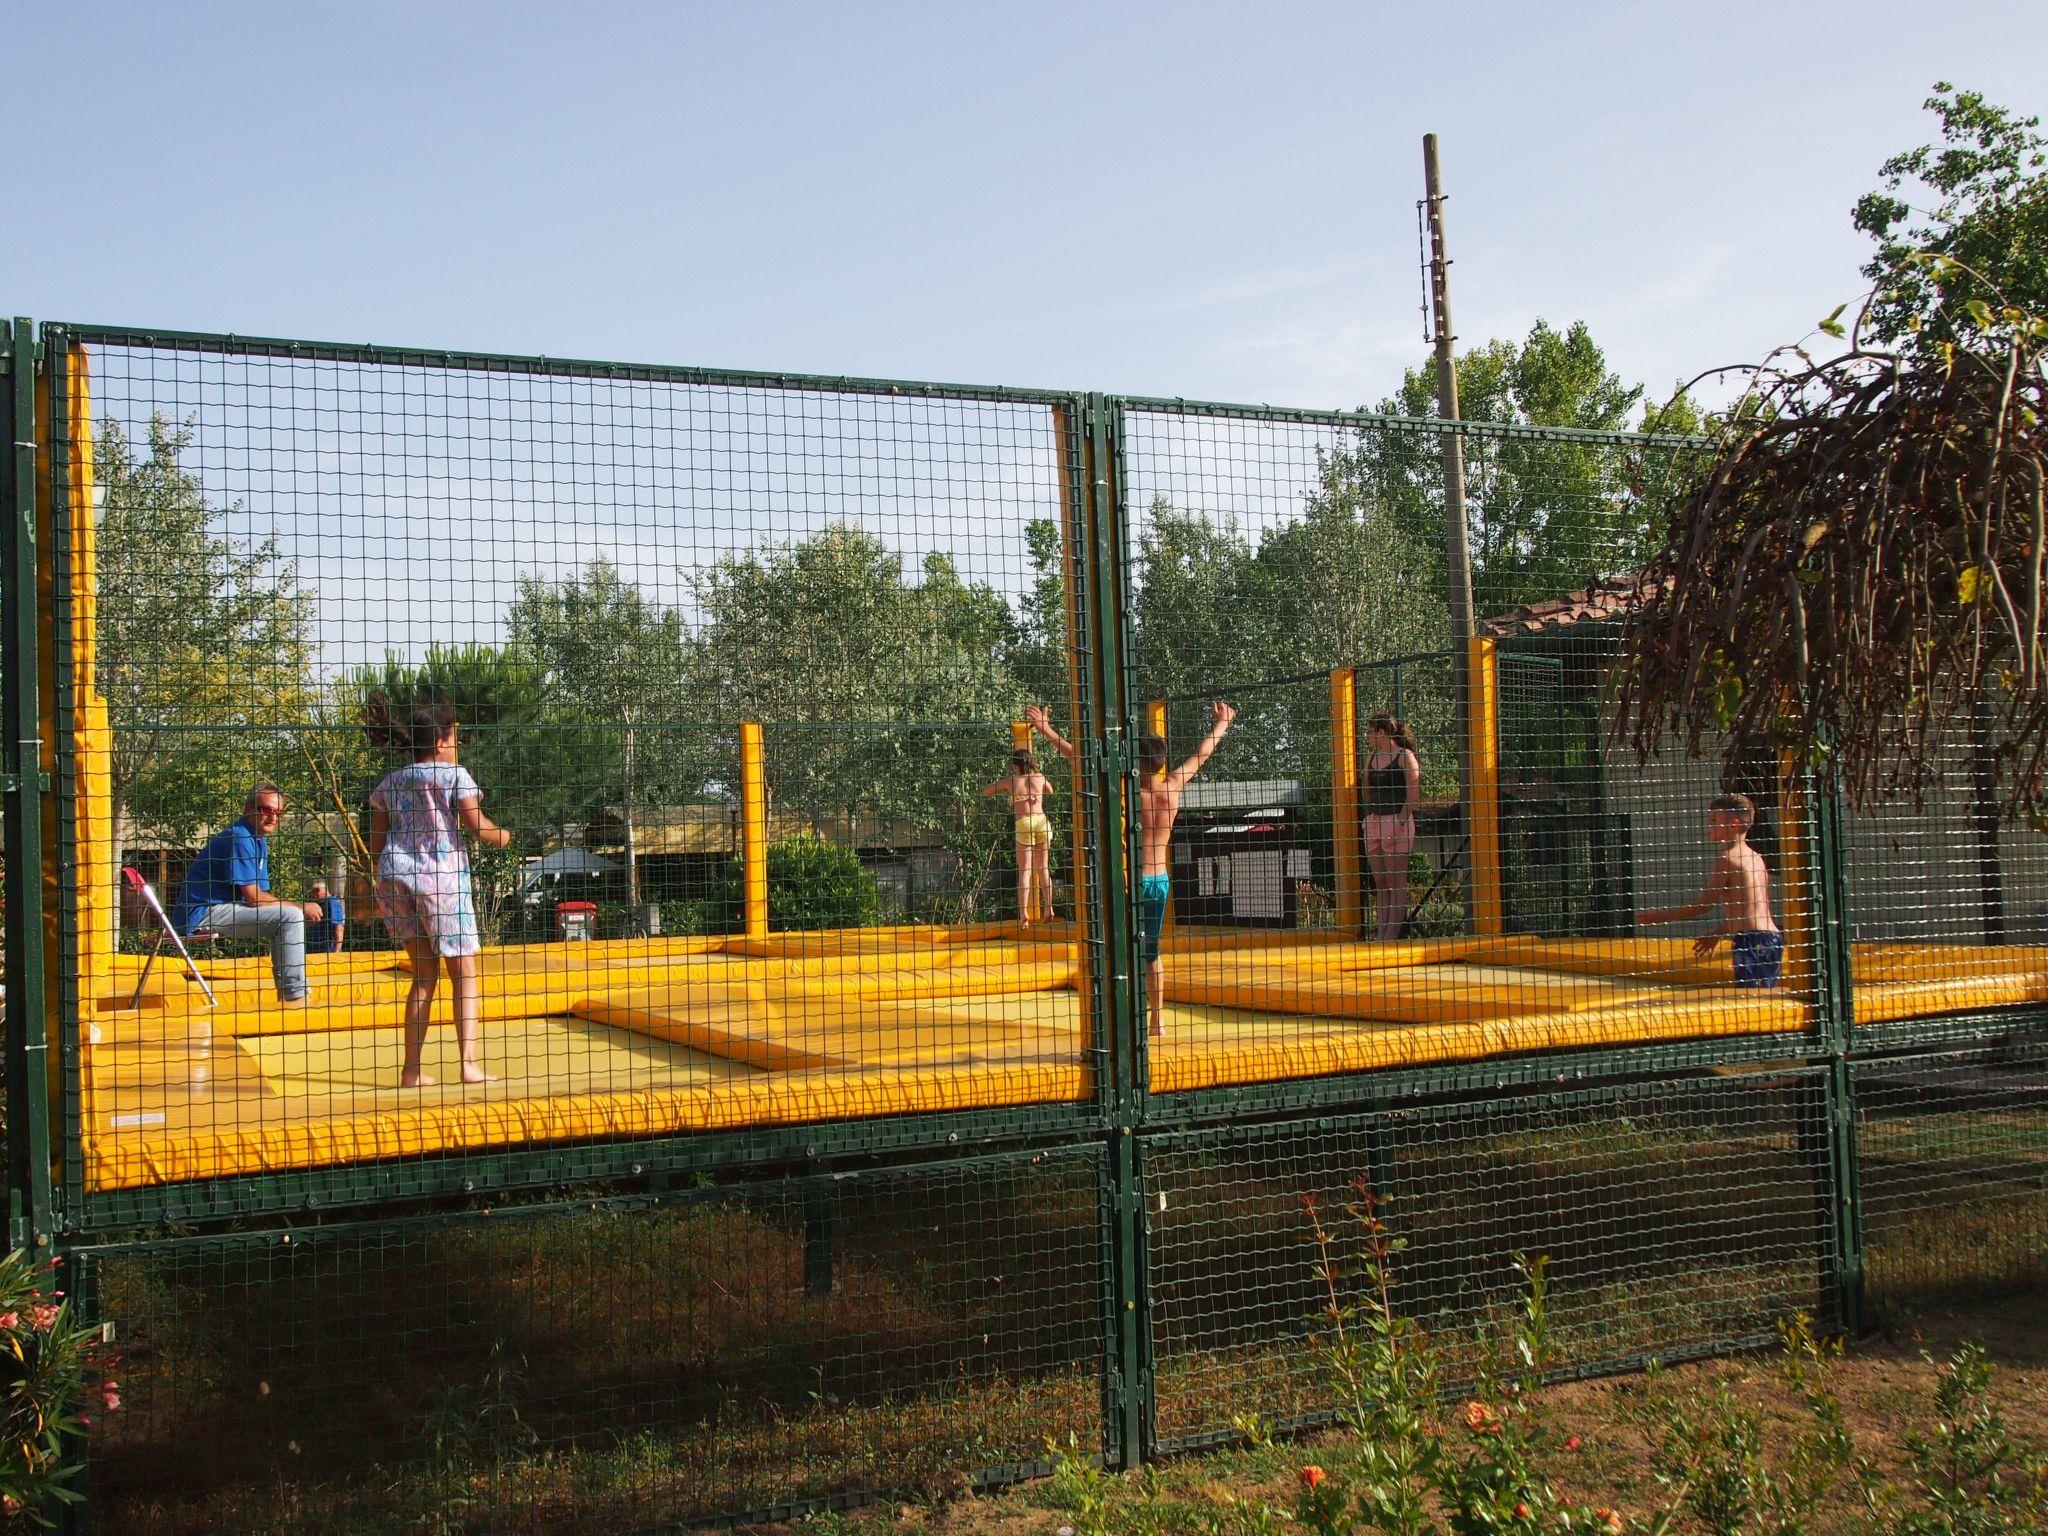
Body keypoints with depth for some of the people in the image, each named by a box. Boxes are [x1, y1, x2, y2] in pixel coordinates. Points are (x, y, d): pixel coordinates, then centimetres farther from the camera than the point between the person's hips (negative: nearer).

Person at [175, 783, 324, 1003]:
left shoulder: (260, 840, 16)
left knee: (287, 916, 18)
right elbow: (253, 897, -19)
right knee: (290, 916, -20)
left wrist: (300, 909, -6)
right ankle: (296, 997, -20)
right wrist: (300, 907, -12)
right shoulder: (239, 838, -16)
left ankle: (286, 996, 18)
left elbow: (261, 895, 12)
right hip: (203, 913, -11)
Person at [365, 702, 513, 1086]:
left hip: (394, 878, 5)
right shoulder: (453, 775, -1)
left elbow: (375, 843, 13)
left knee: (424, 973, 12)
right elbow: (476, 825, -9)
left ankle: (411, 1069, 7)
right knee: (464, 972, 2)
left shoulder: (390, 782, 13)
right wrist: (501, 836, 11)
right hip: (442, 877, -5)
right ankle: (470, 1062, -10)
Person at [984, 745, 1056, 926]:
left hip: (1023, 824, -2)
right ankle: (1048, 908, 6)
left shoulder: (1009, 781, 5)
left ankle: (1024, 915, -7)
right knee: (1043, 868, 13)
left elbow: (984, 793, 18)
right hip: (1042, 821, 2)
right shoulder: (1040, 777, 11)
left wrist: (1001, 788, 32)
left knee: (1025, 871, 0)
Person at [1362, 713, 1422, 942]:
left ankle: (1392, 936, -5)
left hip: (1397, 822, -7)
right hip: (1373, 822, 7)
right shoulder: (1371, 757, 15)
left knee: (1396, 883, -4)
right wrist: (1370, 817, 12)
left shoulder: (1405, 757, -6)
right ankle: (1381, 935, 9)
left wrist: (1400, 822, -16)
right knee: (1379, 883, 7)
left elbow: (1414, 796, -12)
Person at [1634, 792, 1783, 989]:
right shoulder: (1756, 858, 17)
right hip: (1772, 937, 9)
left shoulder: (1726, 858, -8)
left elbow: (1704, 905, -6)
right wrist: (1717, 933, 37)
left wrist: (1660, 916, 1)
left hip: (1752, 941, -9)